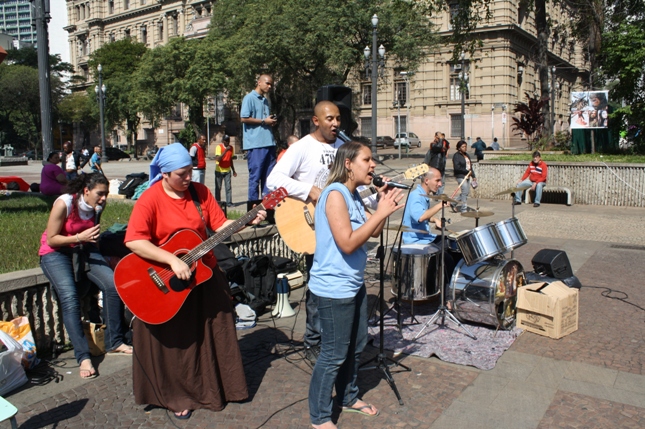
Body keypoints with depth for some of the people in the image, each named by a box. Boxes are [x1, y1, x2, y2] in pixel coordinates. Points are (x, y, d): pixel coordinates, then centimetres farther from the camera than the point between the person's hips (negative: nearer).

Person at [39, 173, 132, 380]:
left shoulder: (97, 206, -4)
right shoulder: (64, 203, -21)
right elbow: (51, 239, -18)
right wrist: (79, 237, -28)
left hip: (84, 250, 5)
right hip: (56, 253, -5)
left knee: (113, 285, -18)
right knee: (70, 298, -27)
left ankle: (114, 342, -4)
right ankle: (83, 357, -22)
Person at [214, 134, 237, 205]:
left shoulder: (231, 148, 5)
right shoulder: (219, 147, -11)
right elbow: (218, 159, -25)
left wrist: (233, 171, 16)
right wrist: (225, 151, -30)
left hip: (227, 170, 3)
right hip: (219, 170, -3)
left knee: (228, 187, -4)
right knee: (218, 187, 3)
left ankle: (229, 202, -2)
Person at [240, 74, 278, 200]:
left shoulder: (265, 100, 22)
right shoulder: (249, 98, -3)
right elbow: (244, 118, -13)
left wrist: (272, 121, 10)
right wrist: (264, 121, -11)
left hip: (269, 143, 8)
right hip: (255, 144, -8)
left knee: (269, 175, 9)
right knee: (255, 176, -4)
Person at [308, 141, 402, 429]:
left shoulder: (353, 195, 8)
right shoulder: (335, 194, -21)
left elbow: (373, 232, 11)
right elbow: (347, 243, -27)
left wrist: (384, 206, -4)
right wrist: (381, 212, -24)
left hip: (354, 284, 10)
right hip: (333, 289, -10)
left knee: (356, 346, 22)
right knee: (334, 354, 2)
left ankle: (348, 398, 42)